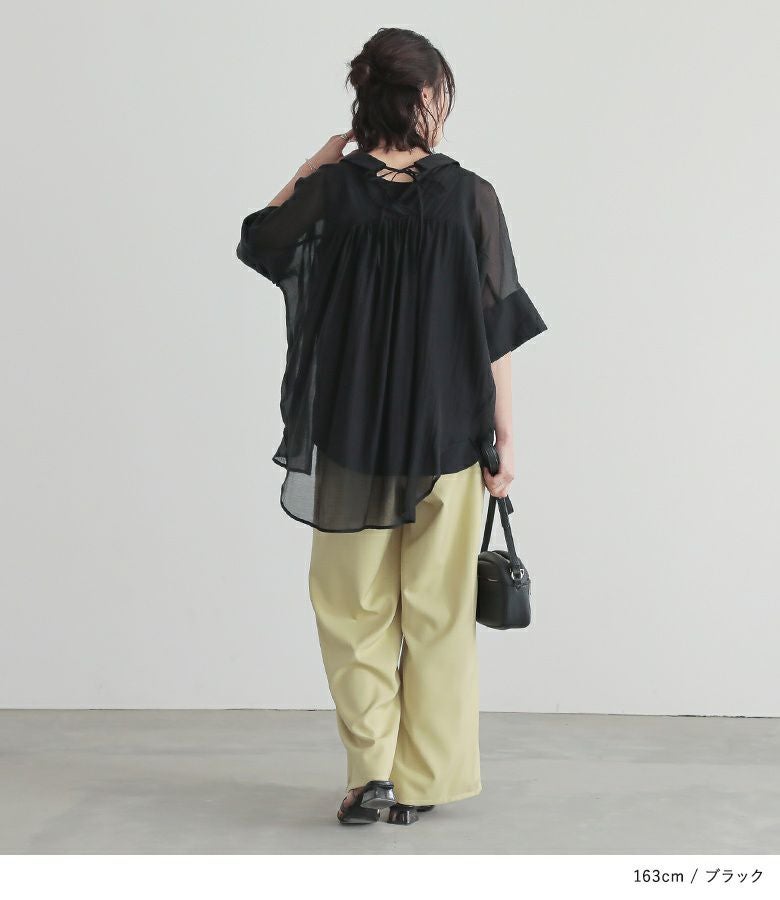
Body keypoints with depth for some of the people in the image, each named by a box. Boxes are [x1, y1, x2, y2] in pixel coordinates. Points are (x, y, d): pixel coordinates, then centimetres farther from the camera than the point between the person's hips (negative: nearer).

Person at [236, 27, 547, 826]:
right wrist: (505, 437, 1)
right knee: (436, 612, 12)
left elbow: (258, 237, 14)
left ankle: (369, 772, 9)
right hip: (447, 439, 0)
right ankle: (421, 783, 18)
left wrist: (322, 158, 10)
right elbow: (496, 329, -7)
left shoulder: (331, 191, -7)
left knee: (354, 609, 14)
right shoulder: (469, 196, -9)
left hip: (350, 437, 0)